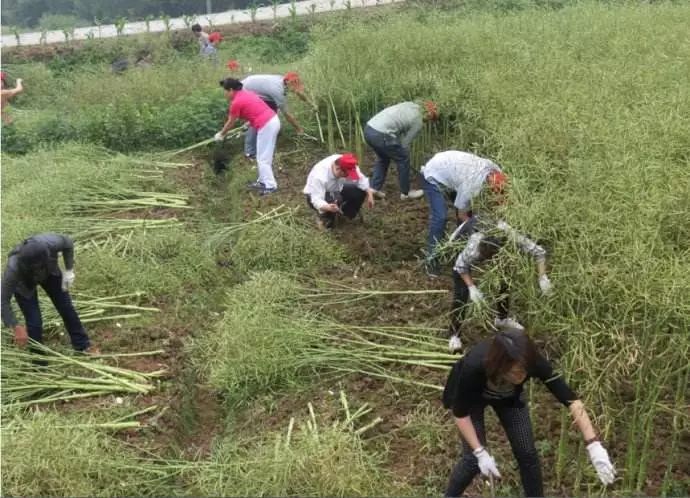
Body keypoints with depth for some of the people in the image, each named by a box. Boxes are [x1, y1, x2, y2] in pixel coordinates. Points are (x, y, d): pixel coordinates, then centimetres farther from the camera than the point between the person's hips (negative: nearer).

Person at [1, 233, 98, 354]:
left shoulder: (50, 242, -42)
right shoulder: (14, 268, -45)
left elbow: (68, 244, -16)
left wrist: (69, 270, -17)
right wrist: (16, 327, -38)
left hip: (49, 272, 3)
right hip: (23, 283, -3)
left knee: (67, 308, 9)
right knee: (34, 322, -8)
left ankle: (82, 345, 30)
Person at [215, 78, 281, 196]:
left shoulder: (236, 102, -9)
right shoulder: (246, 94, 16)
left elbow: (230, 123, 3)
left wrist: (220, 135, 18)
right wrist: (250, 122, 44)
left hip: (266, 126, -9)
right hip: (274, 120, 9)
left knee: (263, 159, 0)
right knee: (264, 156, 18)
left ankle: (270, 186, 2)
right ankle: (263, 181, 27)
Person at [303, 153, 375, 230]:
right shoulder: (320, 175, -40)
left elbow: (361, 180, -10)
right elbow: (317, 200, -43)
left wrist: (369, 194, -22)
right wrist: (328, 207, -62)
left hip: (337, 190, 6)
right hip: (315, 196, -6)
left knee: (360, 191, -16)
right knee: (334, 199, -39)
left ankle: (346, 213, 8)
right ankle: (325, 218, -8)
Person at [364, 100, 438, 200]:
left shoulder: (410, 105, 22)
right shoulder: (418, 122, 1)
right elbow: (405, 142, 6)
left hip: (369, 129, 8)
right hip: (381, 135, -8)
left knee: (383, 158, 30)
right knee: (403, 160, 12)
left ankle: (374, 189, 29)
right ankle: (406, 192, 24)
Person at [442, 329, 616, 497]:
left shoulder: (533, 362, -38)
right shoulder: (473, 368, -44)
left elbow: (571, 399, -36)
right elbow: (460, 413, -27)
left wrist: (594, 445, -43)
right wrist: (480, 452, -28)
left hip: (509, 395, 3)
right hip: (472, 396, -2)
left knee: (527, 452, 0)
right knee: (473, 459, -5)